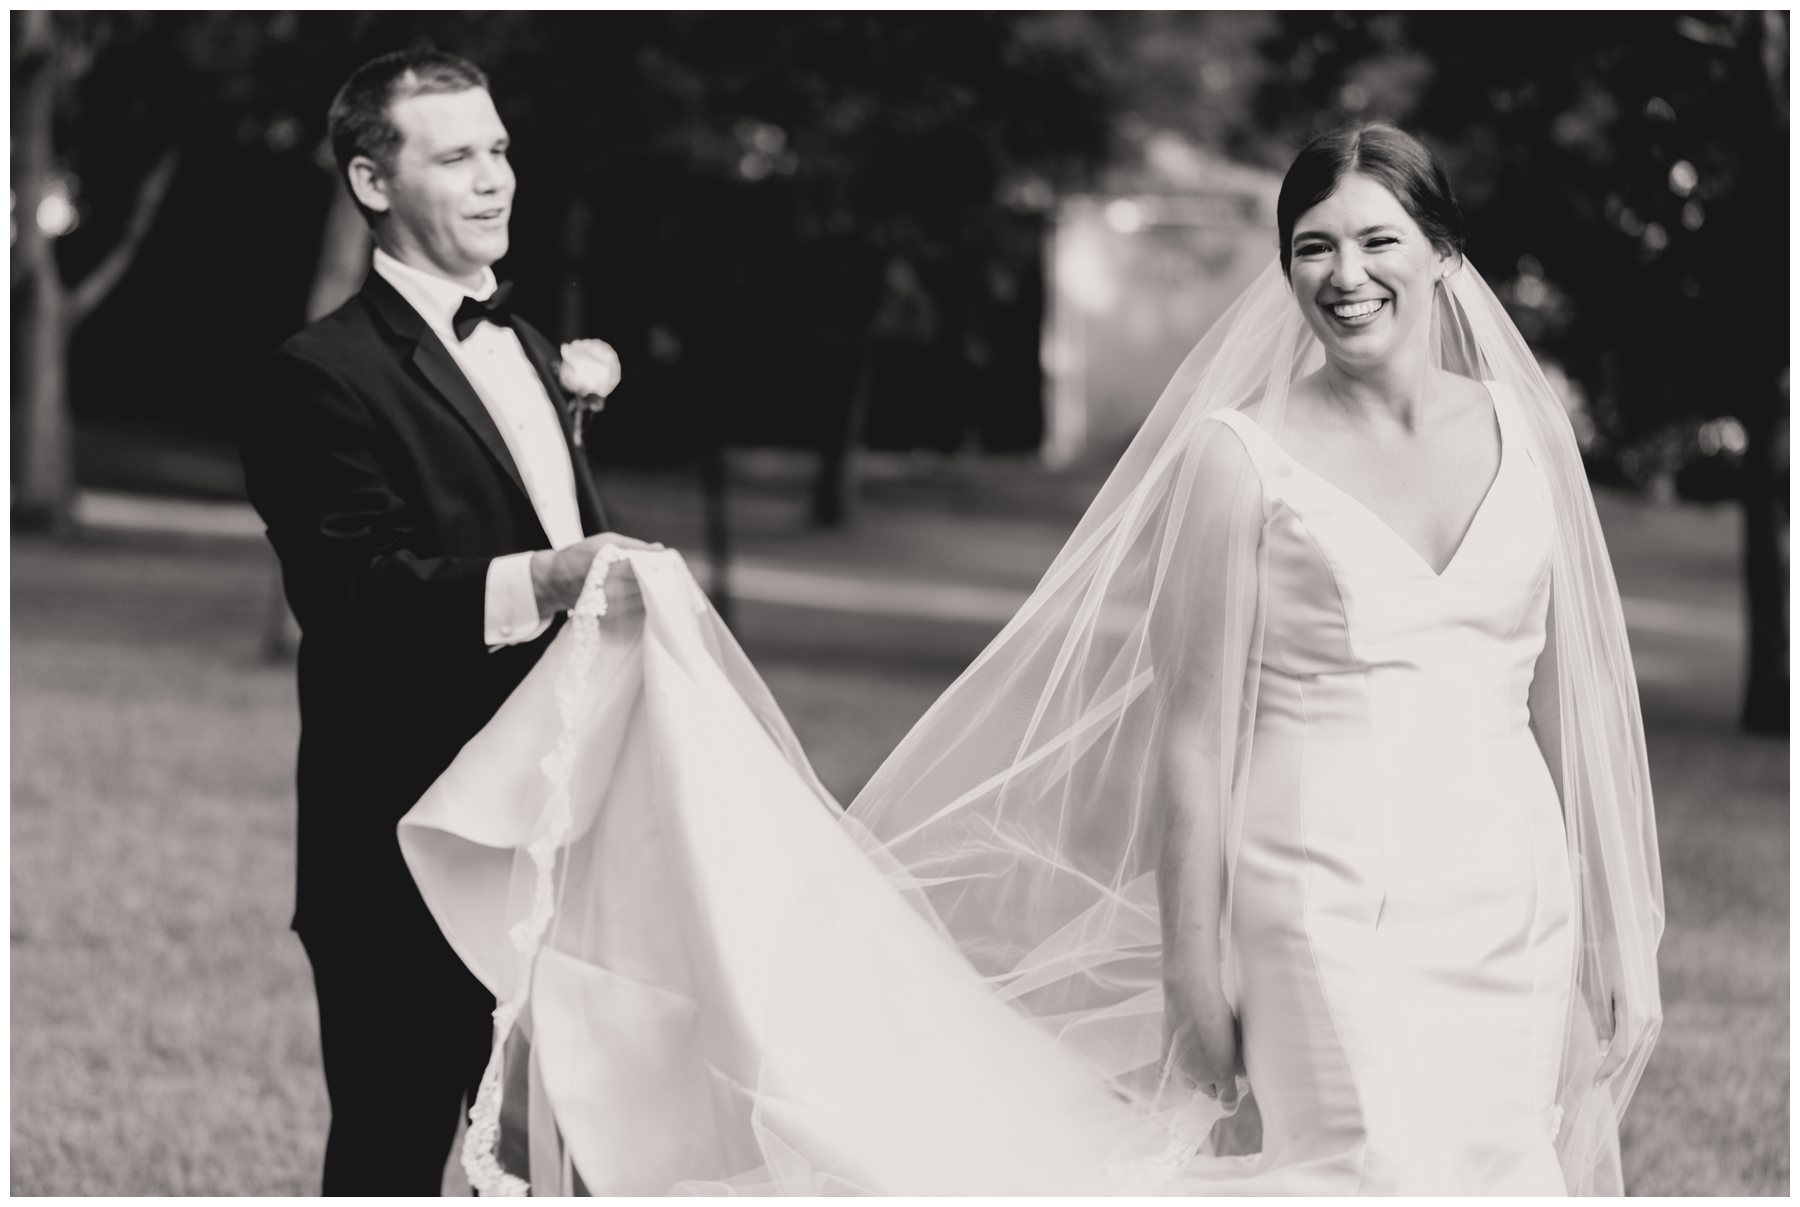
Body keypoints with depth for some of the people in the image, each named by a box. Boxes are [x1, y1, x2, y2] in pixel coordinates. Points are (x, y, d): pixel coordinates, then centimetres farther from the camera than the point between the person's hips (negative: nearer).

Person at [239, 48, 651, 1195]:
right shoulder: (324, 376, -10)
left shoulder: (531, 348, 19)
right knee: (395, 1147, -2)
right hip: (408, 845, -8)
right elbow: (349, 591, -22)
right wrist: (538, 583, -33)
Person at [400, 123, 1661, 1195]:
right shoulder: (1241, 456, -2)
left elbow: (1571, 699, 15)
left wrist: (1618, 941, 15)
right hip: (1332, 904, -4)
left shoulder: (1526, 431, 10)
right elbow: (1198, 728, -3)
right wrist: (1197, 974, -6)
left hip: (1510, 904, 4)